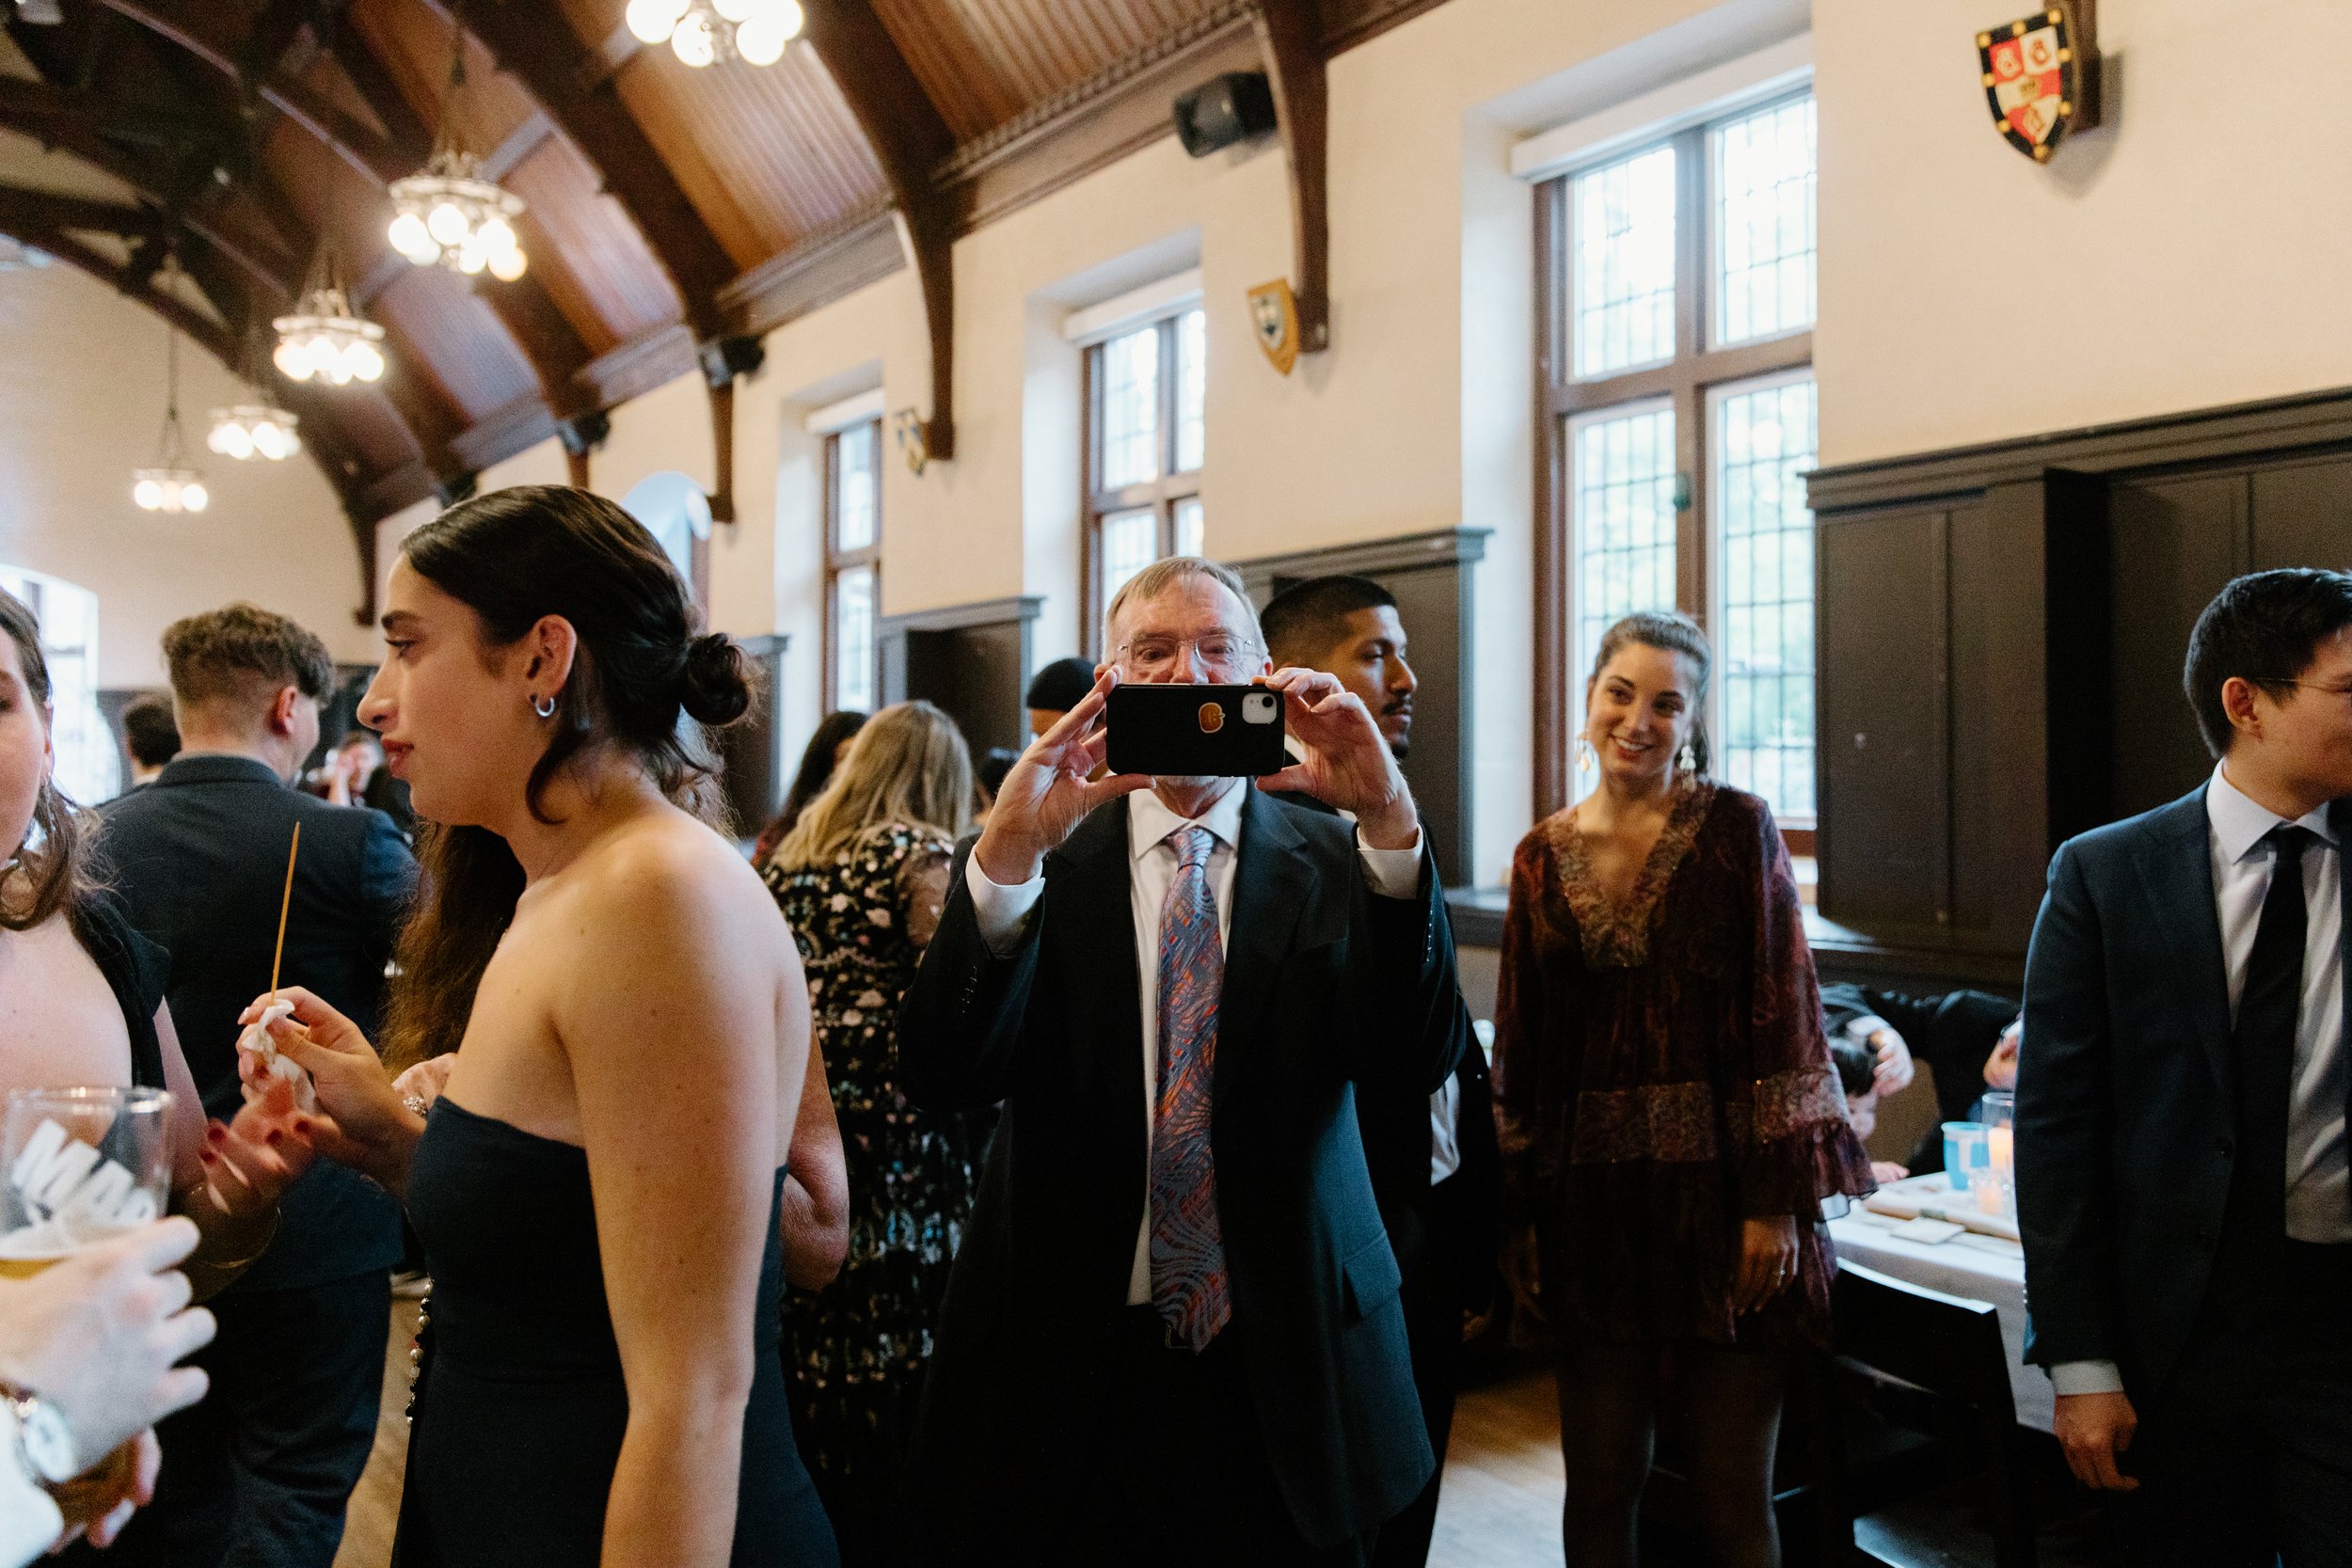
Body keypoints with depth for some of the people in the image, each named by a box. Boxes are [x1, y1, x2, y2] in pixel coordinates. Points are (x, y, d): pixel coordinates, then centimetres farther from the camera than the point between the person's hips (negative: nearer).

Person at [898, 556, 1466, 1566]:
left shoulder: (1335, 864, -1)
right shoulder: (1045, 860, -2)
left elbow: (1417, 1063, -15)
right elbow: (940, 1077, -14)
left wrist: (1391, 824, -28)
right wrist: (1006, 852, -28)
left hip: (1283, 1375, 1)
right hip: (1066, 1370, 0)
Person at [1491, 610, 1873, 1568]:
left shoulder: (1737, 829, -1)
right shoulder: (1542, 858, 7)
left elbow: (1784, 1021, -5)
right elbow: (1519, 1048, 9)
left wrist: (1777, 1203, -11)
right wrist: (1514, 1216, 7)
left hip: (1719, 1191, -2)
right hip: (1591, 1201, 3)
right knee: (1600, 1485, 11)